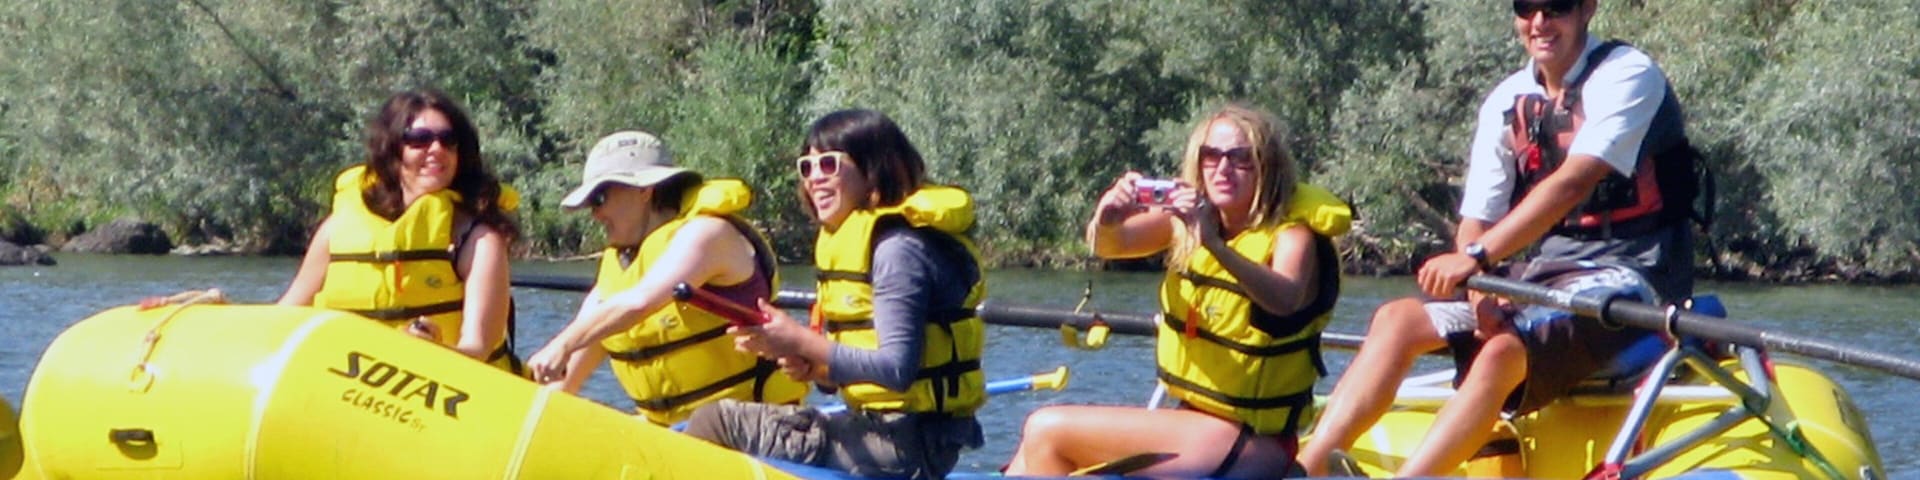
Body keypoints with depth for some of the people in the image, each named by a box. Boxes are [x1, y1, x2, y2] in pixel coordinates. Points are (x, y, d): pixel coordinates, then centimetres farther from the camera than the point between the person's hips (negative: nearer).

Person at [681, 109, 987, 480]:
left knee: (718, 421, -12)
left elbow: (898, 370, -24)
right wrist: (810, 367, -4)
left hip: (905, 447, -11)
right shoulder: (853, 240, 15)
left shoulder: (899, 248, -14)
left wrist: (800, 342, -22)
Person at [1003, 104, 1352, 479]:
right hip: (1192, 419, 7)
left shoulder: (1291, 231, -12)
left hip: (1250, 447, -7)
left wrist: (1214, 244, -49)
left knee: (1048, 431, -11)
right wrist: (1106, 221, -32)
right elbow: (1109, 245, -8)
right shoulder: (1188, 216, 6)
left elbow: (1286, 299, -33)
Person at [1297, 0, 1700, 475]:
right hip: (1546, 274, 7)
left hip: (1626, 276, -7)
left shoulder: (1626, 75, -10)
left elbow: (1575, 182, -24)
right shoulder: (1508, 103, 9)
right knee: (1398, 319, -9)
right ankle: (1304, 471, -18)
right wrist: (1480, 294, -17)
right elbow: (1477, 218, 5)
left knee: (1505, 352, -32)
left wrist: (1478, 256, -33)